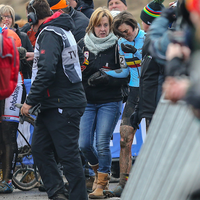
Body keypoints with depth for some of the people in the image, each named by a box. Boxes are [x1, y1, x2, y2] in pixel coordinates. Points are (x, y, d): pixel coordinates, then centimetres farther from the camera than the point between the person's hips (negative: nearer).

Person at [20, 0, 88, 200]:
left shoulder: (49, 34, -13)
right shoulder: (63, 31, 18)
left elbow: (46, 71, -24)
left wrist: (30, 101, -20)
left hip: (62, 105, -10)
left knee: (68, 154, -7)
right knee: (39, 148, 10)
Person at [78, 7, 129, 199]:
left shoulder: (116, 46, -4)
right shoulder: (83, 44, 5)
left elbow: (124, 76, -4)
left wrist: (107, 78, -19)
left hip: (110, 102, -3)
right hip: (88, 102, 3)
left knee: (102, 143, -11)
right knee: (84, 144, -2)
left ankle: (101, 183, 4)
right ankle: (99, 170, 28)